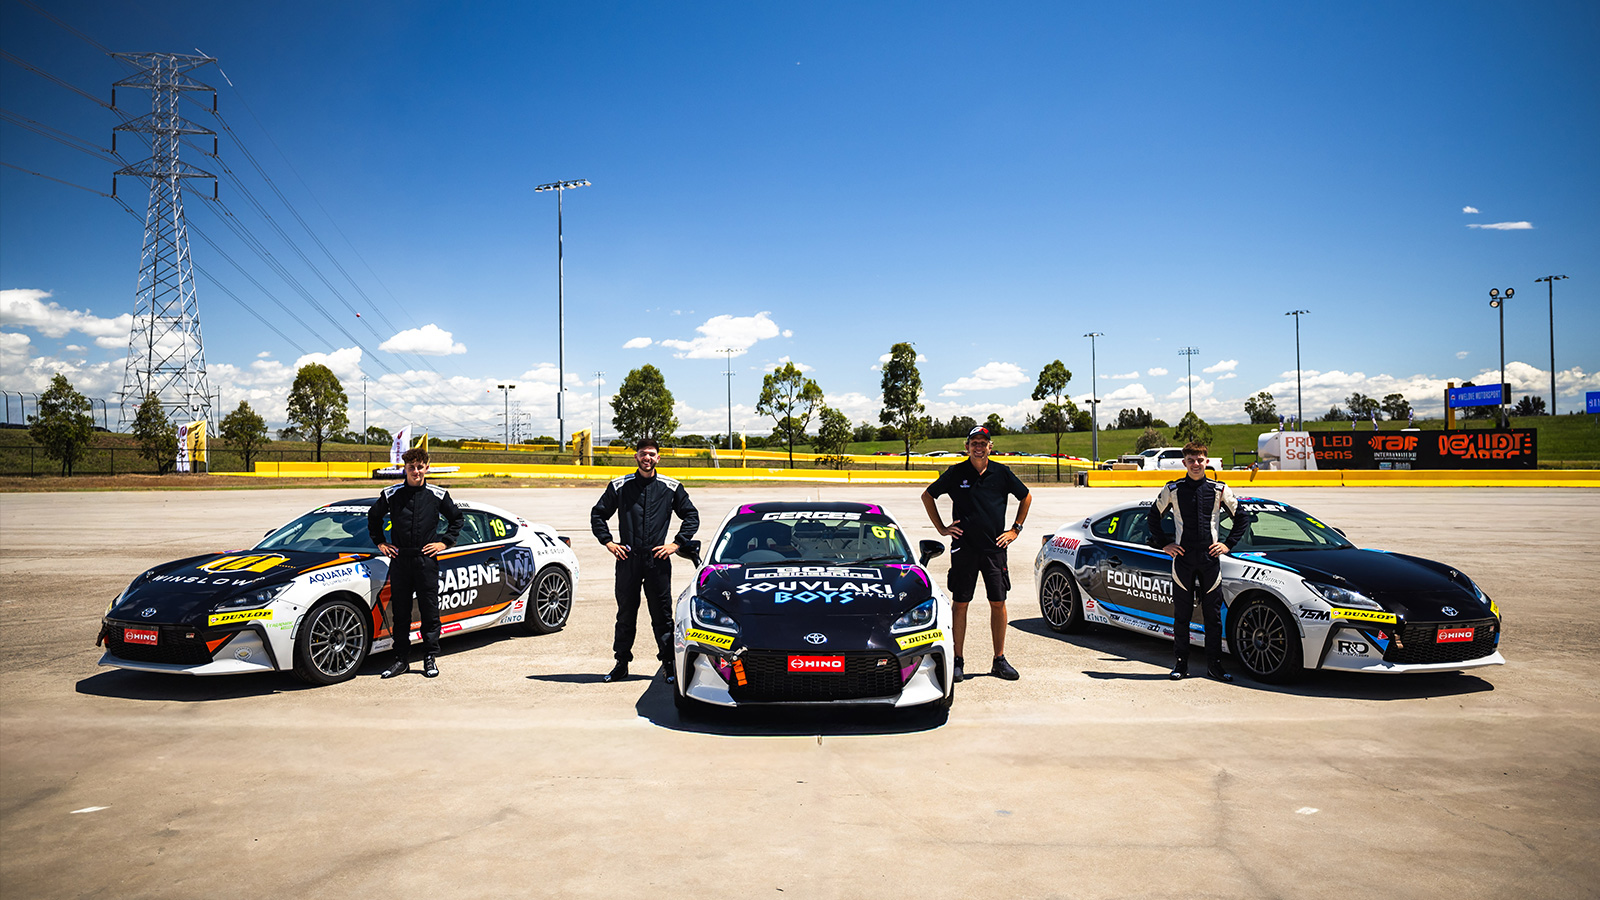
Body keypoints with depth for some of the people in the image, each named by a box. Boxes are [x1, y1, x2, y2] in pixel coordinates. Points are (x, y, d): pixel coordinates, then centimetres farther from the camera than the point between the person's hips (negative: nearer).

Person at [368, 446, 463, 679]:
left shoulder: (438, 495, 2)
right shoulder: (391, 494, 3)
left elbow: (456, 518, 14)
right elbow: (373, 517, 19)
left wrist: (445, 542, 5)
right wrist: (380, 542, 12)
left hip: (426, 561, -1)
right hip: (399, 561, 1)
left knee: (430, 611, 3)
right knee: (400, 612, 5)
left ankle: (430, 658, 12)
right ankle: (401, 660, 14)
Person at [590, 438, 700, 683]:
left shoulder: (671, 487, 5)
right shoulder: (619, 486, 5)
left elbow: (692, 516, 12)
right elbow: (597, 514, 14)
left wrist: (676, 544, 2)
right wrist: (608, 542, 3)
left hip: (658, 561, -1)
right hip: (627, 560, 1)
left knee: (662, 615, 2)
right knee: (625, 615, 8)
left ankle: (668, 663, 11)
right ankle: (621, 663, 19)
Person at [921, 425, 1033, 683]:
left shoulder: (1002, 473, 3)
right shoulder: (956, 473, 0)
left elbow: (1026, 497, 18)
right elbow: (927, 496, 11)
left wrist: (1015, 529, 11)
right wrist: (941, 528, 6)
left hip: (995, 548, 1)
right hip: (963, 548, -1)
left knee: (998, 603, 3)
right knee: (960, 603, 1)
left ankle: (999, 660, 13)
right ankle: (958, 661, 8)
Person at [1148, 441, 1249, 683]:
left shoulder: (1219, 490, 4)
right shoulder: (1173, 490, 3)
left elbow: (1242, 518, 13)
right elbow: (1154, 517, 14)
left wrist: (1228, 544, 5)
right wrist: (1164, 544, 6)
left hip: (1210, 558, 0)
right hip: (1182, 558, 0)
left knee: (1213, 614, 3)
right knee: (1181, 615, 4)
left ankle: (1214, 665, 12)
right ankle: (1181, 665, 11)